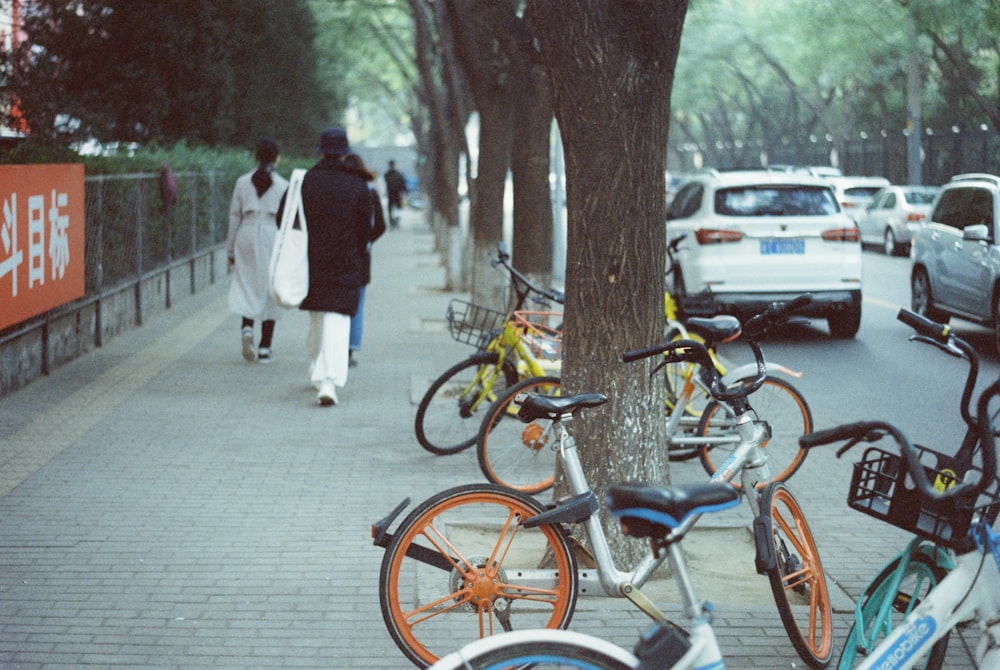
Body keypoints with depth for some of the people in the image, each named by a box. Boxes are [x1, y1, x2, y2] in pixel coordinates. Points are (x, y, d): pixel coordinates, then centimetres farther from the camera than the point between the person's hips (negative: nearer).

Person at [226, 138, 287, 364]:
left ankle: (247, 328, -17)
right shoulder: (283, 186, -3)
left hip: (247, 239, 1)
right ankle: (265, 348, 7)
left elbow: (234, 217, 3)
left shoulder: (243, 182, 2)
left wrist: (231, 250, 10)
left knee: (248, 289, 11)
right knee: (270, 294, 7)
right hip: (274, 241, -1)